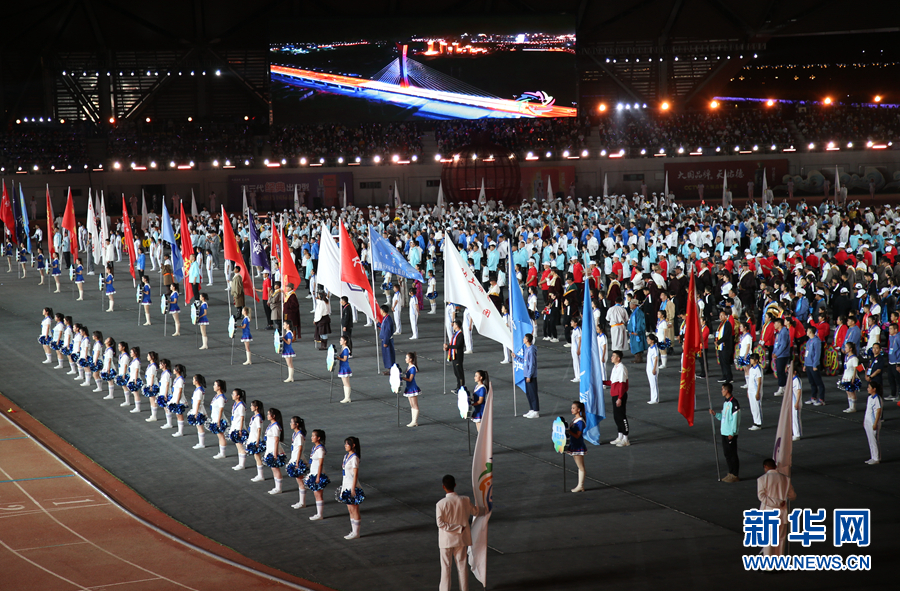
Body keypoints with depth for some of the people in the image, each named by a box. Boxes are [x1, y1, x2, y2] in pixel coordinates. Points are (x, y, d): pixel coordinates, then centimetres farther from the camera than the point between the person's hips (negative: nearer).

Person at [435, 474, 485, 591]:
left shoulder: (441, 504, -18)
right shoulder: (464, 501, -8)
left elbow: (440, 523, -19)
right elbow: (475, 511, 9)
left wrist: (459, 528, -14)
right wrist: (484, 510, 31)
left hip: (446, 540, -3)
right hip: (461, 539, 3)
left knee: (445, 567, 8)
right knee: (462, 565, 14)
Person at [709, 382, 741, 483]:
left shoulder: (734, 403, -15)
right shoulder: (725, 403, 13)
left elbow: (735, 419, -17)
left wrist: (732, 433, -18)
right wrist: (715, 414, 3)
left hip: (731, 433, -9)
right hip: (724, 432, 9)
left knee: (732, 454, -2)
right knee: (727, 453, 13)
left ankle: (735, 475, 5)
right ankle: (730, 473, 22)